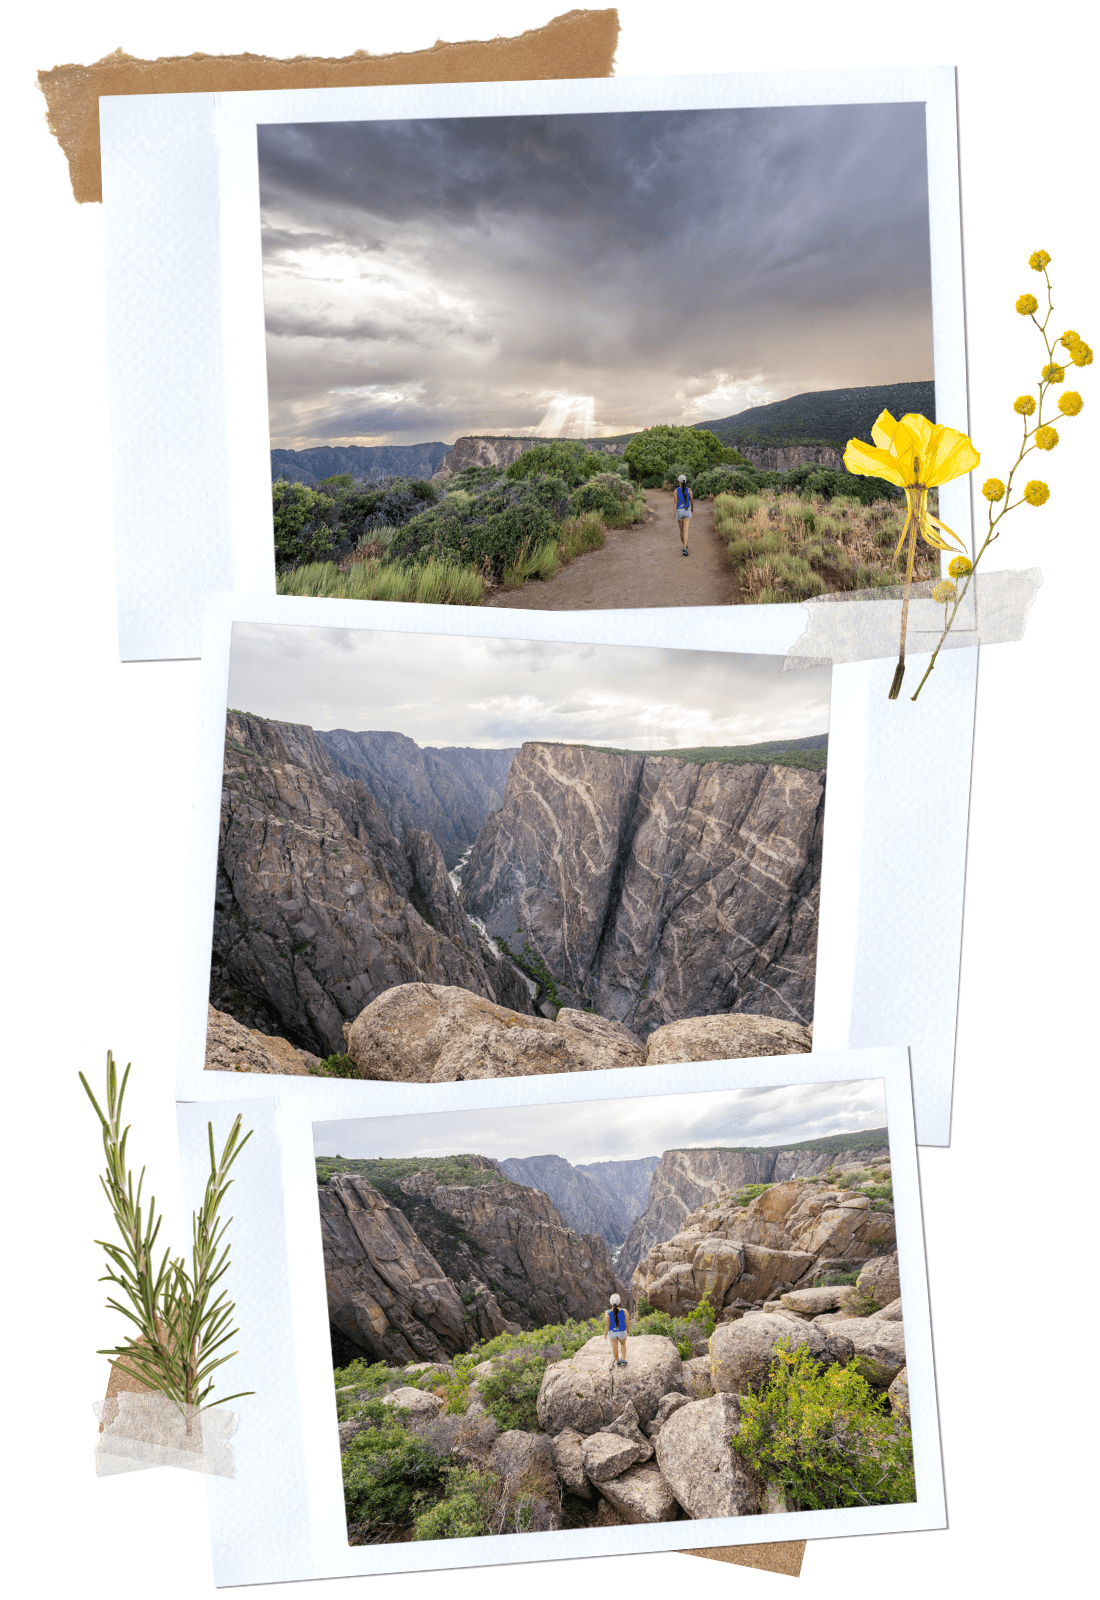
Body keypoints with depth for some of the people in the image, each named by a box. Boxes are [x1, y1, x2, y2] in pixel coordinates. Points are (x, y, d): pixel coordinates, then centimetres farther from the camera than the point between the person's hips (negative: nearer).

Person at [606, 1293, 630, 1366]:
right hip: (622, 1332, 0)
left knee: (615, 1347, 25)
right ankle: (623, 1360, 39)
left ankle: (618, 1361, 47)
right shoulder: (625, 1312, -30)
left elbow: (607, 1325, -17)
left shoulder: (608, 1313, -30)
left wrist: (606, 1333, 4)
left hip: (612, 1332, 0)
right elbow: (628, 1323, -15)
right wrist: (628, 1330, 8)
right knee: (623, 1344, 32)